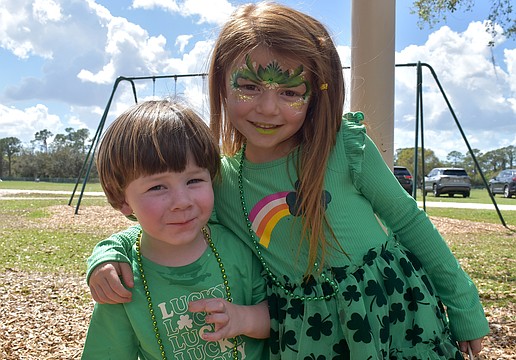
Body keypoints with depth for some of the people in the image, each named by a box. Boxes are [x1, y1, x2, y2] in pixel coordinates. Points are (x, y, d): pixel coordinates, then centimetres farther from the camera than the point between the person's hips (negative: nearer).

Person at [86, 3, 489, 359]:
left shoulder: (346, 148, -16)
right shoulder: (217, 182, -9)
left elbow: (409, 223, -5)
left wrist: (466, 309, 3)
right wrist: (107, 256, -16)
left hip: (399, 312, -1)